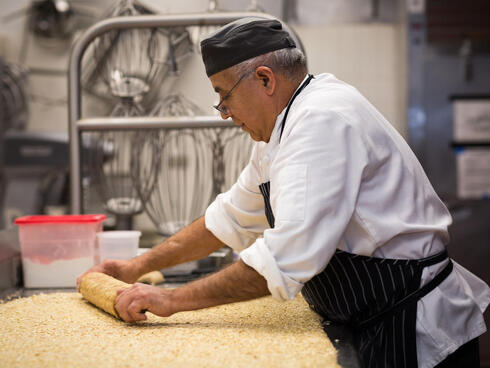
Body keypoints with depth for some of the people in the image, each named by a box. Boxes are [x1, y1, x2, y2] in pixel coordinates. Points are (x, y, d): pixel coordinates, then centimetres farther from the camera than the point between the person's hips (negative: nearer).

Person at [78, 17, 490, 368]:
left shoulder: (324, 119, -22)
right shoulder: (280, 129, 11)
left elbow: (287, 257, -30)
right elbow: (231, 218, 19)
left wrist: (174, 300, -22)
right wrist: (139, 266, 16)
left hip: (416, 334, -9)